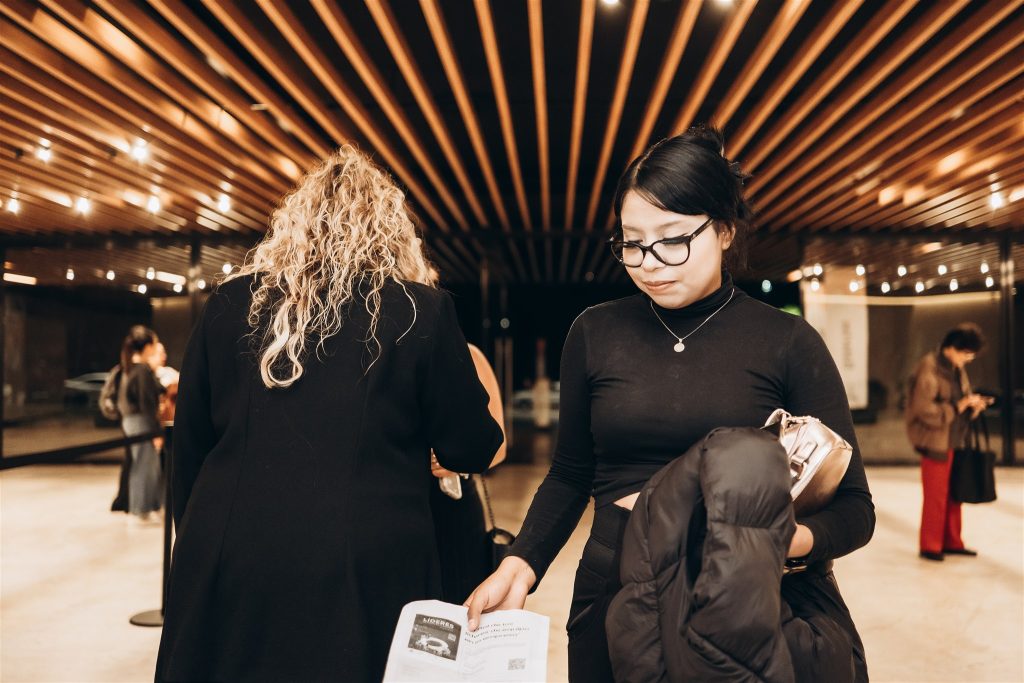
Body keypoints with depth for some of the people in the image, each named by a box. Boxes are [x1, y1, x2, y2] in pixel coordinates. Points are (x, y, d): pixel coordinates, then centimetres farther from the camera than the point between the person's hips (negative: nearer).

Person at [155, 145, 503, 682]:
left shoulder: (231, 303, 1)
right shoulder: (420, 311, -7)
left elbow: (189, 444, 8)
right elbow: (472, 450, 0)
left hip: (235, 559, 2)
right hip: (365, 573, -2)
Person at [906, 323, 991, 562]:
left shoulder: (958, 369, 9)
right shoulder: (929, 368, -17)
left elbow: (961, 400, 17)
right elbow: (924, 410, -22)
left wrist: (973, 405, -3)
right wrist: (957, 407, -22)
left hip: (954, 441, 8)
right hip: (934, 442, -8)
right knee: (935, 496, 2)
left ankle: (951, 542, 27)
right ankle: (930, 546, 15)